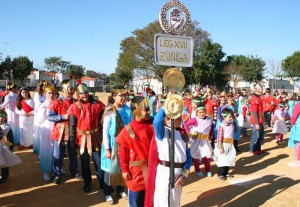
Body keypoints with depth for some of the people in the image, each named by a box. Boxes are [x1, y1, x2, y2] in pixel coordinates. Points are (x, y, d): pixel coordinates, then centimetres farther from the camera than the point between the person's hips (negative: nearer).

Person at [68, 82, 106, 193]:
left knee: (99, 161, 7)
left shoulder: (97, 104, -3)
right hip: (82, 137, 0)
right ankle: (87, 183, 30)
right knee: (85, 162, 13)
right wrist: (72, 140, -6)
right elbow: (72, 125, -3)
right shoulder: (75, 107, -6)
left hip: (95, 136, 0)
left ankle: (102, 182, 23)